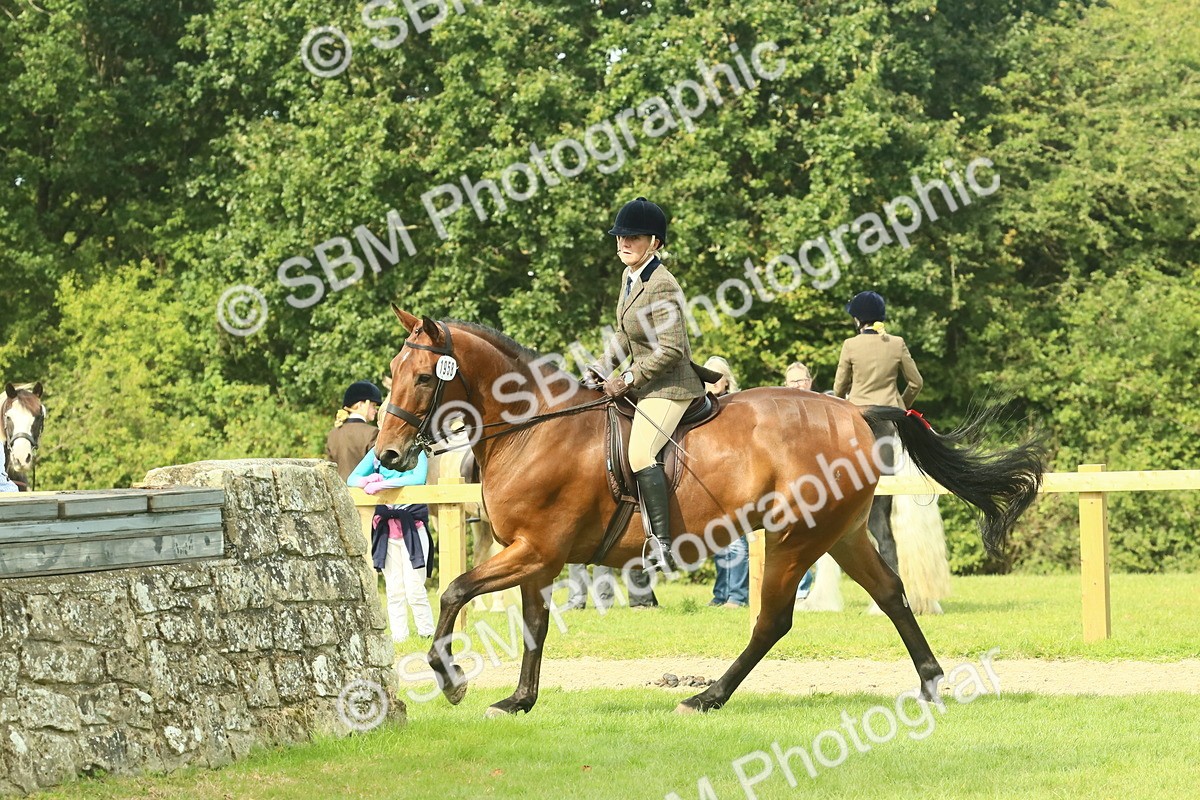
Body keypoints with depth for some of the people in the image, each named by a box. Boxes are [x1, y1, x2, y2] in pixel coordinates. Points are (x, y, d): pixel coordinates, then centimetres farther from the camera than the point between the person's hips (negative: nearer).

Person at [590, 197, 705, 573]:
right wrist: (602, 370, 8)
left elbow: (670, 350, -23)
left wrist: (627, 379, -20)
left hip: (668, 387, -11)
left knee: (641, 452, -28)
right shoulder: (630, 276, 10)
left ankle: (662, 545, -30)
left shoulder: (661, 285, -19)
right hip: (642, 385, 11)